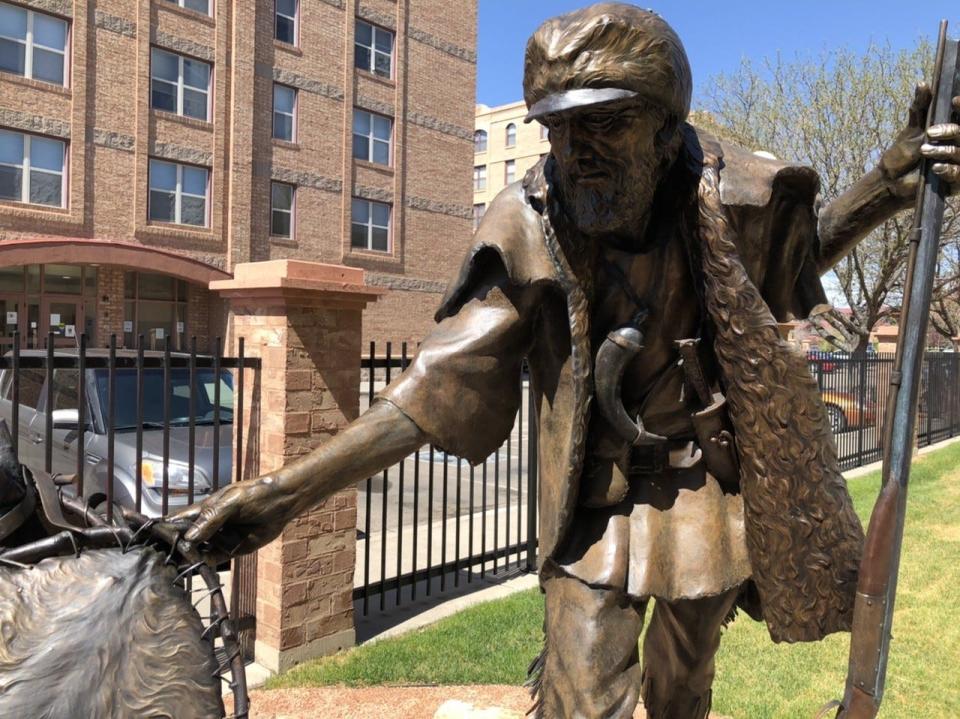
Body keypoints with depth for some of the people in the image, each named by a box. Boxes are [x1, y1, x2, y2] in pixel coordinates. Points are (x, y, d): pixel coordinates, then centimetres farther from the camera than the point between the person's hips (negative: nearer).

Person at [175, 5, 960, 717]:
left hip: (709, 495, 3)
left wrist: (889, 183, -13)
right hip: (597, 507, -2)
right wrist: (286, 489, -27)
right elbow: (440, 381, -22)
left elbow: (803, 245, 8)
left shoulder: (721, 193, -16)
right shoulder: (532, 230, -22)